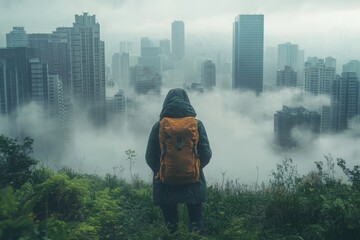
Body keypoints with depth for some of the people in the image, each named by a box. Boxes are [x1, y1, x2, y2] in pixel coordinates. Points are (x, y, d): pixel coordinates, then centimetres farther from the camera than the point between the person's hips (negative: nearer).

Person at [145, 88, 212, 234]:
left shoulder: (159, 126, -6)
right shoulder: (196, 124, -4)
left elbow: (150, 157, -3)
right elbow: (206, 154, -5)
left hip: (166, 184, 0)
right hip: (193, 183, 0)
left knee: (170, 224, 14)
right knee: (195, 223, 16)